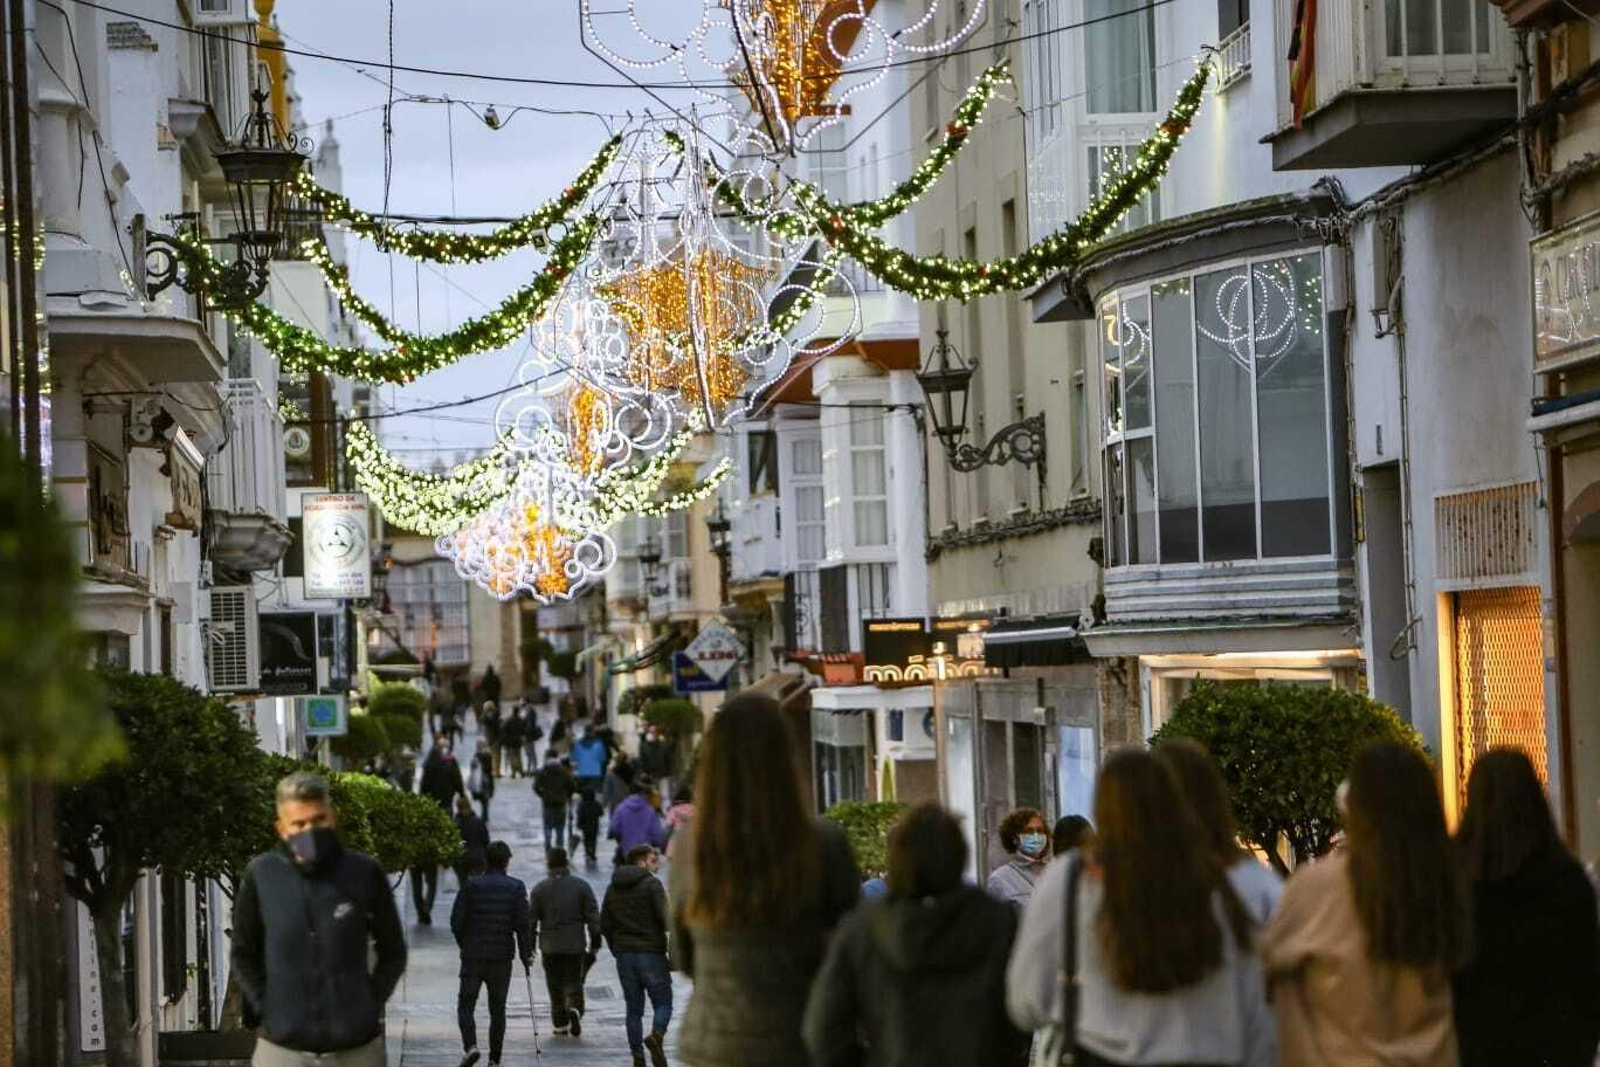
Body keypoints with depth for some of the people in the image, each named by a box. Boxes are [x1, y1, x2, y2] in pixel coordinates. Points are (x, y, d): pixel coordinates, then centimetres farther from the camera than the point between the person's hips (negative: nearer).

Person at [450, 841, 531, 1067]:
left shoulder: (471, 886, -2)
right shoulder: (516, 887, -2)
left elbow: (456, 921, -4)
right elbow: (522, 923, -7)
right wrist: (526, 954, 3)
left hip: (473, 955, -1)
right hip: (502, 956, 1)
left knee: (466, 1005, 7)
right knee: (497, 1009, 10)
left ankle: (470, 1046, -16)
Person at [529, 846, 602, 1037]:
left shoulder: (539, 889, -1)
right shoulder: (581, 886, -1)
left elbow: (531, 919, 1)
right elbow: (593, 916, -1)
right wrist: (595, 943, 5)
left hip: (549, 945, 0)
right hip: (575, 945, 0)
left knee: (555, 985, 11)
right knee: (574, 982, 7)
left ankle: (560, 1023, 11)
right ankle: (575, 1009, -19)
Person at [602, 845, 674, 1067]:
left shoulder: (612, 888, 12)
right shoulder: (652, 884, -7)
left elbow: (604, 925, 11)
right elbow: (665, 918, -16)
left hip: (624, 955, 5)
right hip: (651, 953, -5)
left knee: (634, 1007, 10)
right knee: (662, 1002, 1)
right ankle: (656, 1035, -26)